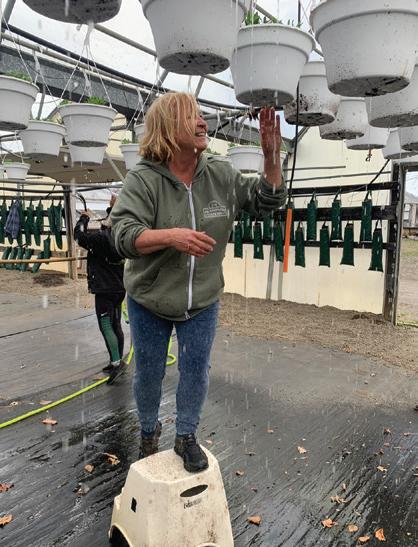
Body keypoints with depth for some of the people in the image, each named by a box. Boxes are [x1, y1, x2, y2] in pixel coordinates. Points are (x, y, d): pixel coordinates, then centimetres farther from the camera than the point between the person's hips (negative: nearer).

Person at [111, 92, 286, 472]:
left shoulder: (221, 174, -5)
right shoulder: (143, 180, -17)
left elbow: (265, 201, 0)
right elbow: (123, 235, -25)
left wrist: (272, 156, -14)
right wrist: (170, 236, -42)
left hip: (203, 301, 3)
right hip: (149, 301, -2)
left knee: (196, 370, 10)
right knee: (149, 372, 15)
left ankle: (187, 436, 35)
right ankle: (149, 431, 44)